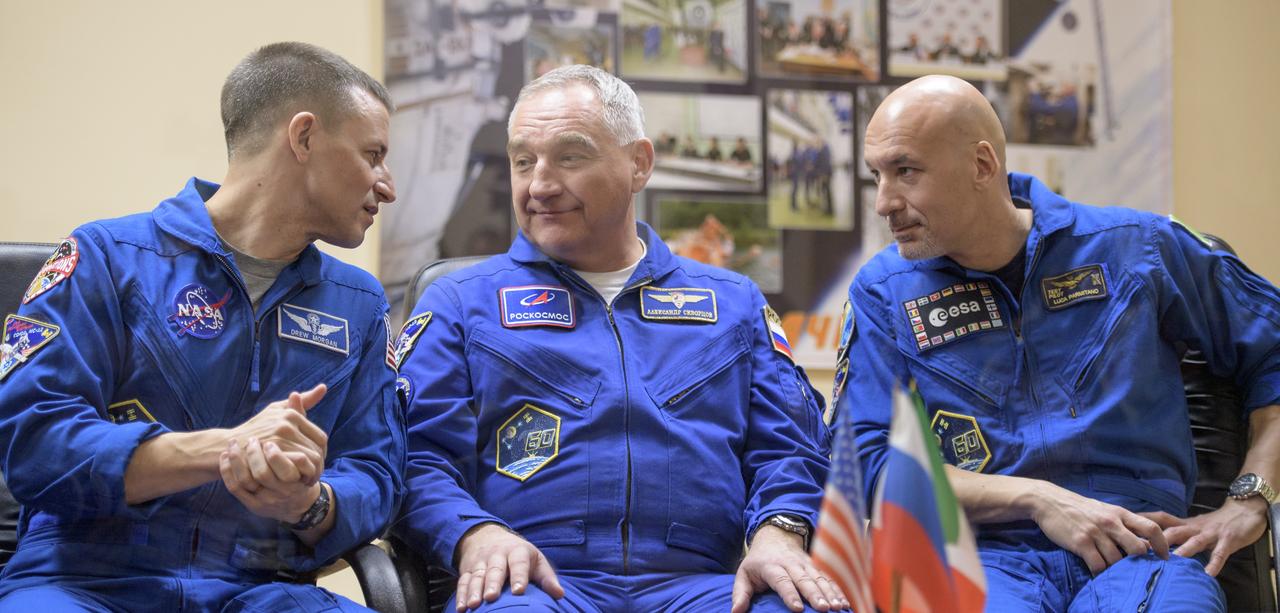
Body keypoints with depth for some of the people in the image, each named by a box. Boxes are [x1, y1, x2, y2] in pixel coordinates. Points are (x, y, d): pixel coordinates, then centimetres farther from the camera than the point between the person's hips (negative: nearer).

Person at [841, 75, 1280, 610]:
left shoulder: (1135, 246, 9)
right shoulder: (881, 293, 8)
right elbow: (871, 461, 0)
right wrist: (1038, 500, -10)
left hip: (1138, 547, 0)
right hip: (988, 555, 0)